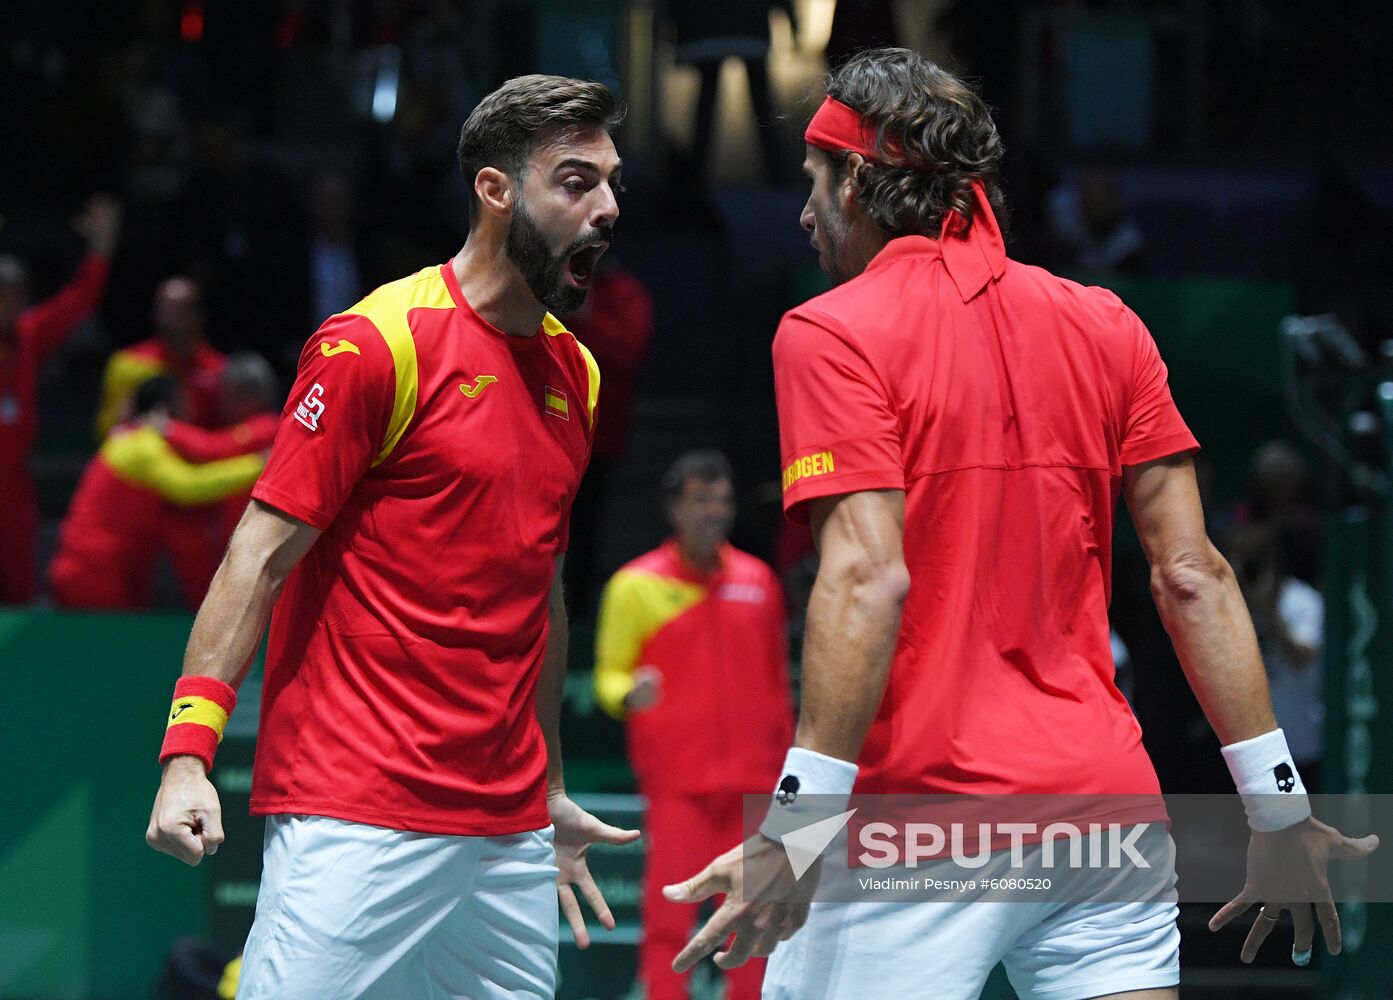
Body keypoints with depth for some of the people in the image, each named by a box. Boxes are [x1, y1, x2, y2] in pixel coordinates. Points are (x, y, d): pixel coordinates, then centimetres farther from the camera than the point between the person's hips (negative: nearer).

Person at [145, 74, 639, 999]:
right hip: (358, 822, -7)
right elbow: (262, 553, -8)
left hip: (510, 833, 7)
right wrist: (189, 748, -17)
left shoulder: (575, 374, 15)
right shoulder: (380, 343, -7)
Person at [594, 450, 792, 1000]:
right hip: (675, 778, -4)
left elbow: (777, 681, 17)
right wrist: (629, 694, -20)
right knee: (669, 910, -9)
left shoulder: (757, 581, 12)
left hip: (751, 778, 4)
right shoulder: (635, 585, 1)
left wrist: (785, 760, 13)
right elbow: (609, 673, 3)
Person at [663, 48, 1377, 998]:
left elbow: (868, 578, -16)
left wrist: (797, 829, -19)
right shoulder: (1105, 325, 11)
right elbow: (1193, 574, 7)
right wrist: (1279, 808, 10)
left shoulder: (829, 333, -4)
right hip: (1107, 792, 5)